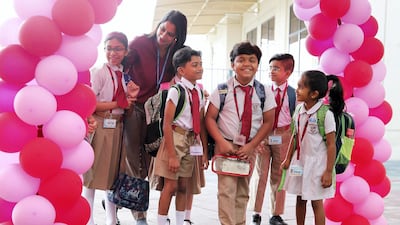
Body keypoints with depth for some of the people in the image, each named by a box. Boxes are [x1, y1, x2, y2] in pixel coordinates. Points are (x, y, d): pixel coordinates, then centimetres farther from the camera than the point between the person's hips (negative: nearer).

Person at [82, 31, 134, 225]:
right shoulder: (99, 73, -7)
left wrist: (132, 97, -6)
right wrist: (118, 104, -13)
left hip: (118, 128, 6)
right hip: (100, 127, -6)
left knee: (113, 175, 13)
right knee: (92, 175, 1)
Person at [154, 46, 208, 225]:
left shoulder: (199, 92, 6)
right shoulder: (176, 91, -15)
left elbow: (201, 123, 10)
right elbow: (167, 125, -17)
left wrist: (205, 150, 9)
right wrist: (171, 155, -19)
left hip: (192, 141, 6)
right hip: (176, 138, -6)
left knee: (183, 186, 14)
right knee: (170, 186, -2)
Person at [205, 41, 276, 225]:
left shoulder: (265, 92, -1)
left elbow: (268, 122, 1)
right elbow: (210, 118, -4)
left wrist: (251, 146, -8)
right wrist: (221, 142, -16)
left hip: (249, 147, 2)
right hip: (226, 146, -2)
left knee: (243, 190, 11)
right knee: (227, 189, -9)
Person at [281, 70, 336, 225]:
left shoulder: (325, 114, -17)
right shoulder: (298, 110, 1)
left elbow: (331, 145, -15)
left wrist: (329, 172, -15)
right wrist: (288, 159, 11)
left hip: (316, 163, -6)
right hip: (299, 160, 6)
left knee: (316, 202, 3)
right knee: (300, 199, 15)